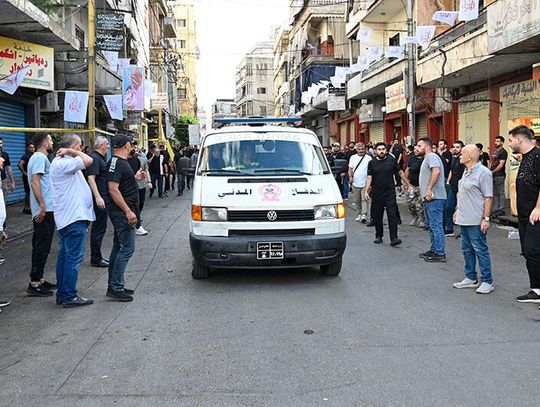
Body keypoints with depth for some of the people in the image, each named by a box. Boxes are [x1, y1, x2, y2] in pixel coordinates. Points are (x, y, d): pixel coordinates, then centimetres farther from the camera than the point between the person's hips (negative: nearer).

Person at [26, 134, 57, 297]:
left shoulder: (39, 157, 18)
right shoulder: (40, 157, -12)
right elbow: (35, 181, -21)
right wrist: (42, 206, -24)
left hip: (45, 209, 10)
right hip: (45, 210, -10)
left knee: (41, 246, 15)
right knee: (42, 247, -7)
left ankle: (39, 279, 22)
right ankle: (34, 283, -3)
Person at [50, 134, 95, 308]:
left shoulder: (59, 161, 16)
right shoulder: (64, 163, -17)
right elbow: (88, 160, -27)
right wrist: (71, 151, -17)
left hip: (66, 217, 11)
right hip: (74, 217, -11)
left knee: (64, 256, 14)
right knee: (74, 257, -6)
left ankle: (62, 294, 21)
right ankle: (70, 296, -1)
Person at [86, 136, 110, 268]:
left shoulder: (100, 158, 17)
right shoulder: (94, 158, -14)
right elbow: (91, 178, -23)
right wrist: (98, 197, -28)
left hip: (102, 198, 11)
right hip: (99, 199, -11)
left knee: (99, 228, 15)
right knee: (98, 229, -4)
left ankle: (97, 257, 24)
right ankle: (95, 259, 3)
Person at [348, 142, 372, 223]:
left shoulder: (368, 158, 1)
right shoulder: (353, 157, 10)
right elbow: (350, 169, 12)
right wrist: (350, 176, -5)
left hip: (365, 183, -4)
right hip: (355, 183, 4)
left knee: (364, 199, -10)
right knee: (357, 200, 10)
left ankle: (364, 215, -14)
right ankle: (359, 214, 20)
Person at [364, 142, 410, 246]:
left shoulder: (391, 160, 2)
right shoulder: (372, 163, 3)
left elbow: (400, 172, 11)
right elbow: (369, 178, 0)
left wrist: (408, 183, 12)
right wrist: (366, 191, -10)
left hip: (390, 193, -1)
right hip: (376, 194, 1)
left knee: (392, 215, -7)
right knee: (377, 216, 8)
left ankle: (394, 238, -9)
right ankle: (378, 236, 23)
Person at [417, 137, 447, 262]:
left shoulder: (431, 156, -11)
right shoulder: (427, 158, 24)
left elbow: (436, 171, -29)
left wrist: (429, 189, -28)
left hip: (434, 198, -11)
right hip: (428, 198, 11)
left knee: (436, 226, -8)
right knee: (432, 226, 16)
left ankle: (440, 254, -5)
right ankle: (434, 250, 25)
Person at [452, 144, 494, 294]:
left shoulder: (483, 172, -15)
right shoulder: (466, 172, 14)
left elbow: (488, 197, -17)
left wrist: (486, 219, -20)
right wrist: (458, 211, 21)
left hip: (476, 221, -9)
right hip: (464, 219, 10)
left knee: (480, 250, -3)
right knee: (467, 250, 15)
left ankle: (487, 282, 6)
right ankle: (471, 278, 26)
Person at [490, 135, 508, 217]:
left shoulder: (503, 152, -9)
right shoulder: (495, 152, 18)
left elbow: (501, 164, -15)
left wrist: (493, 172, -15)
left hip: (500, 176, -9)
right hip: (493, 176, 9)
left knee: (501, 193, -5)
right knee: (495, 193, 12)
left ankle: (501, 210, -1)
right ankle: (496, 210, 17)